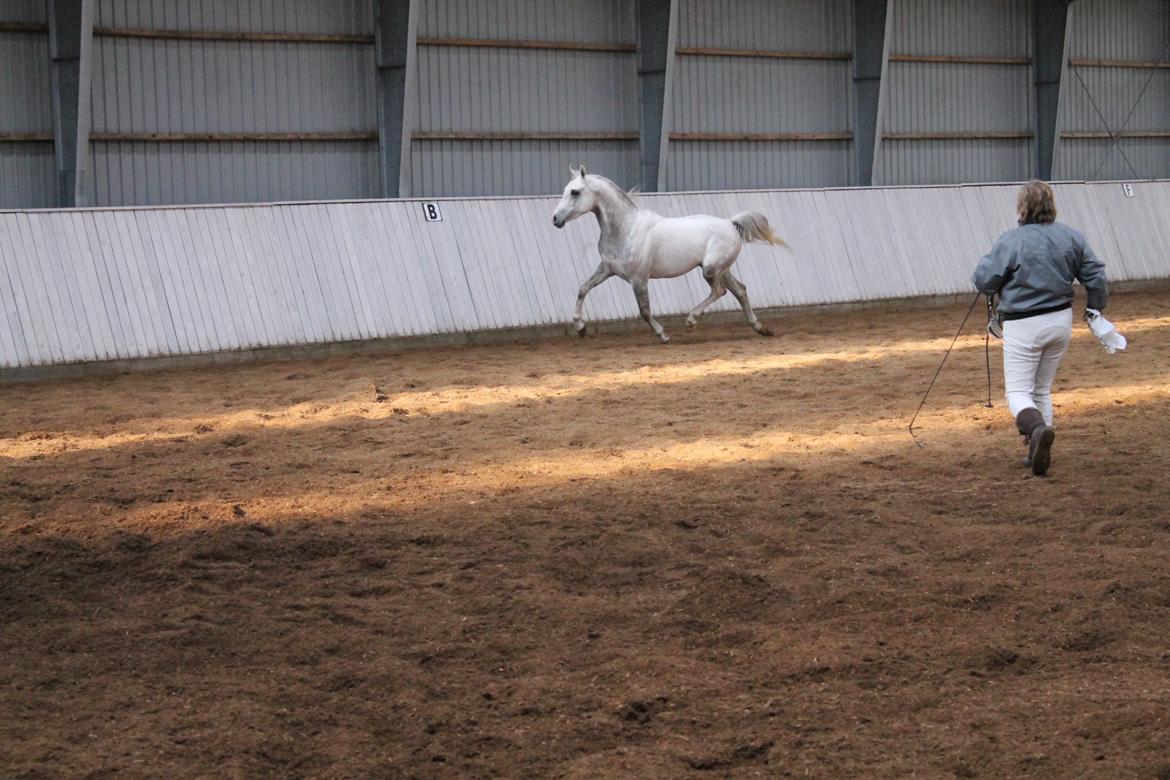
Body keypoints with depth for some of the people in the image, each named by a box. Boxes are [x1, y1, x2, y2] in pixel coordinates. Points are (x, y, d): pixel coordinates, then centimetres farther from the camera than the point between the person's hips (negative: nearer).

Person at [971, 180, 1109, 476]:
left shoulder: (1011, 241, -17)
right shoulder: (1071, 237, -1)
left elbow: (983, 279, -14)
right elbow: (1095, 276, 4)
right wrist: (1095, 309, 20)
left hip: (1024, 326, -5)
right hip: (1061, 321, 5)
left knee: (1018, 391, 1)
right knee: (1042, 388, 20)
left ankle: (1037, 427, -29)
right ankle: (1040, 451, 20)